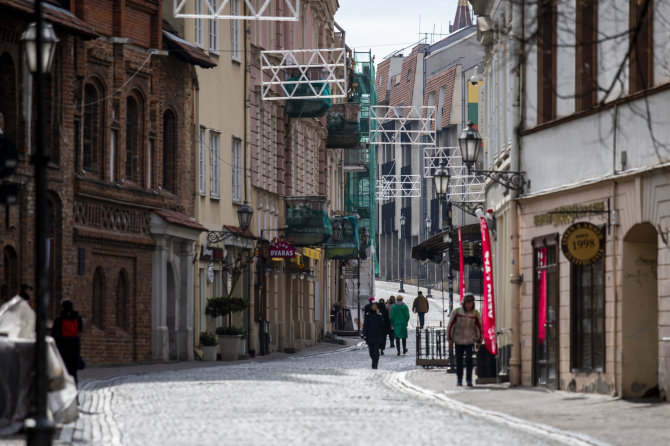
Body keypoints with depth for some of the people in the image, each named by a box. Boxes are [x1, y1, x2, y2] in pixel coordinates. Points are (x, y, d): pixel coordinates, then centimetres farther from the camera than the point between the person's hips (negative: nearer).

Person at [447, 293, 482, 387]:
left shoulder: (475, 314, -6)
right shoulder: (457, 312, -10)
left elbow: (479, 327, 4)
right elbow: (450, 325, -3)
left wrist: (479, 341, 7)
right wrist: (450, 339, -2)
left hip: (470, 341, 0)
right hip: (458, 340, 0)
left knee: (469, 360, -11)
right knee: (459, 361, 6)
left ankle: (469, 380, -6)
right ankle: (459, 379, 20)